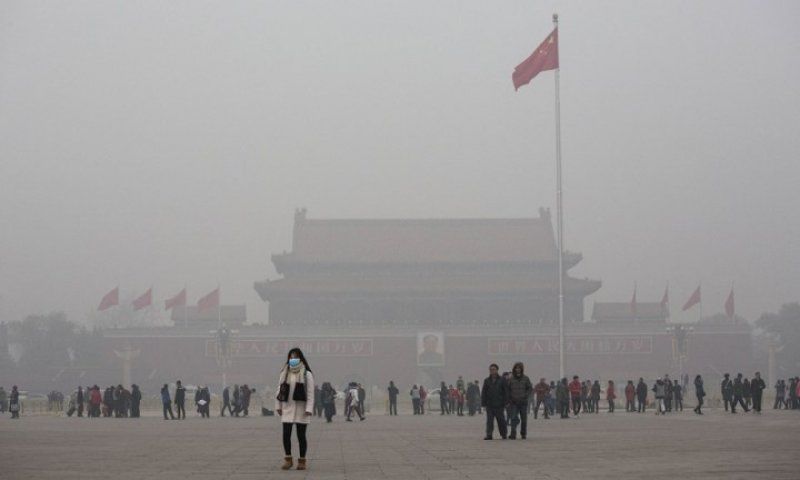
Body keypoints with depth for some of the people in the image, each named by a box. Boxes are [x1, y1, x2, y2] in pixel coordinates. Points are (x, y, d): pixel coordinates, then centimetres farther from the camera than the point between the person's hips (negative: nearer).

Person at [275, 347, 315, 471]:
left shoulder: (307, 374, -3)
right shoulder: (284, 373, 8)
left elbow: (310, 393, -7)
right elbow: (279, 390, 12)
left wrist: (309, 409, -14)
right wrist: (278, 406, 7)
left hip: (301, 409, -3)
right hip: (287, 408, 3)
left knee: (301, 435, 2)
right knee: (286, 435, 0)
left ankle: (302, 461, 12)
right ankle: (288, 460, 13)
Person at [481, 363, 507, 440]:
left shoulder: (501, 380, 2)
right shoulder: (487, 381, 8)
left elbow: (505, 392, 2)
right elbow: (483, 393, 9)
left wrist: (505, 402, -4)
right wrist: (483, 403, 2)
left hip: (499, 405, -2)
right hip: (489, 405, 2)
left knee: (500, 419, 5)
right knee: (489, 420, -4)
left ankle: (504, 434, 21)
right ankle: (489, 435, -5)